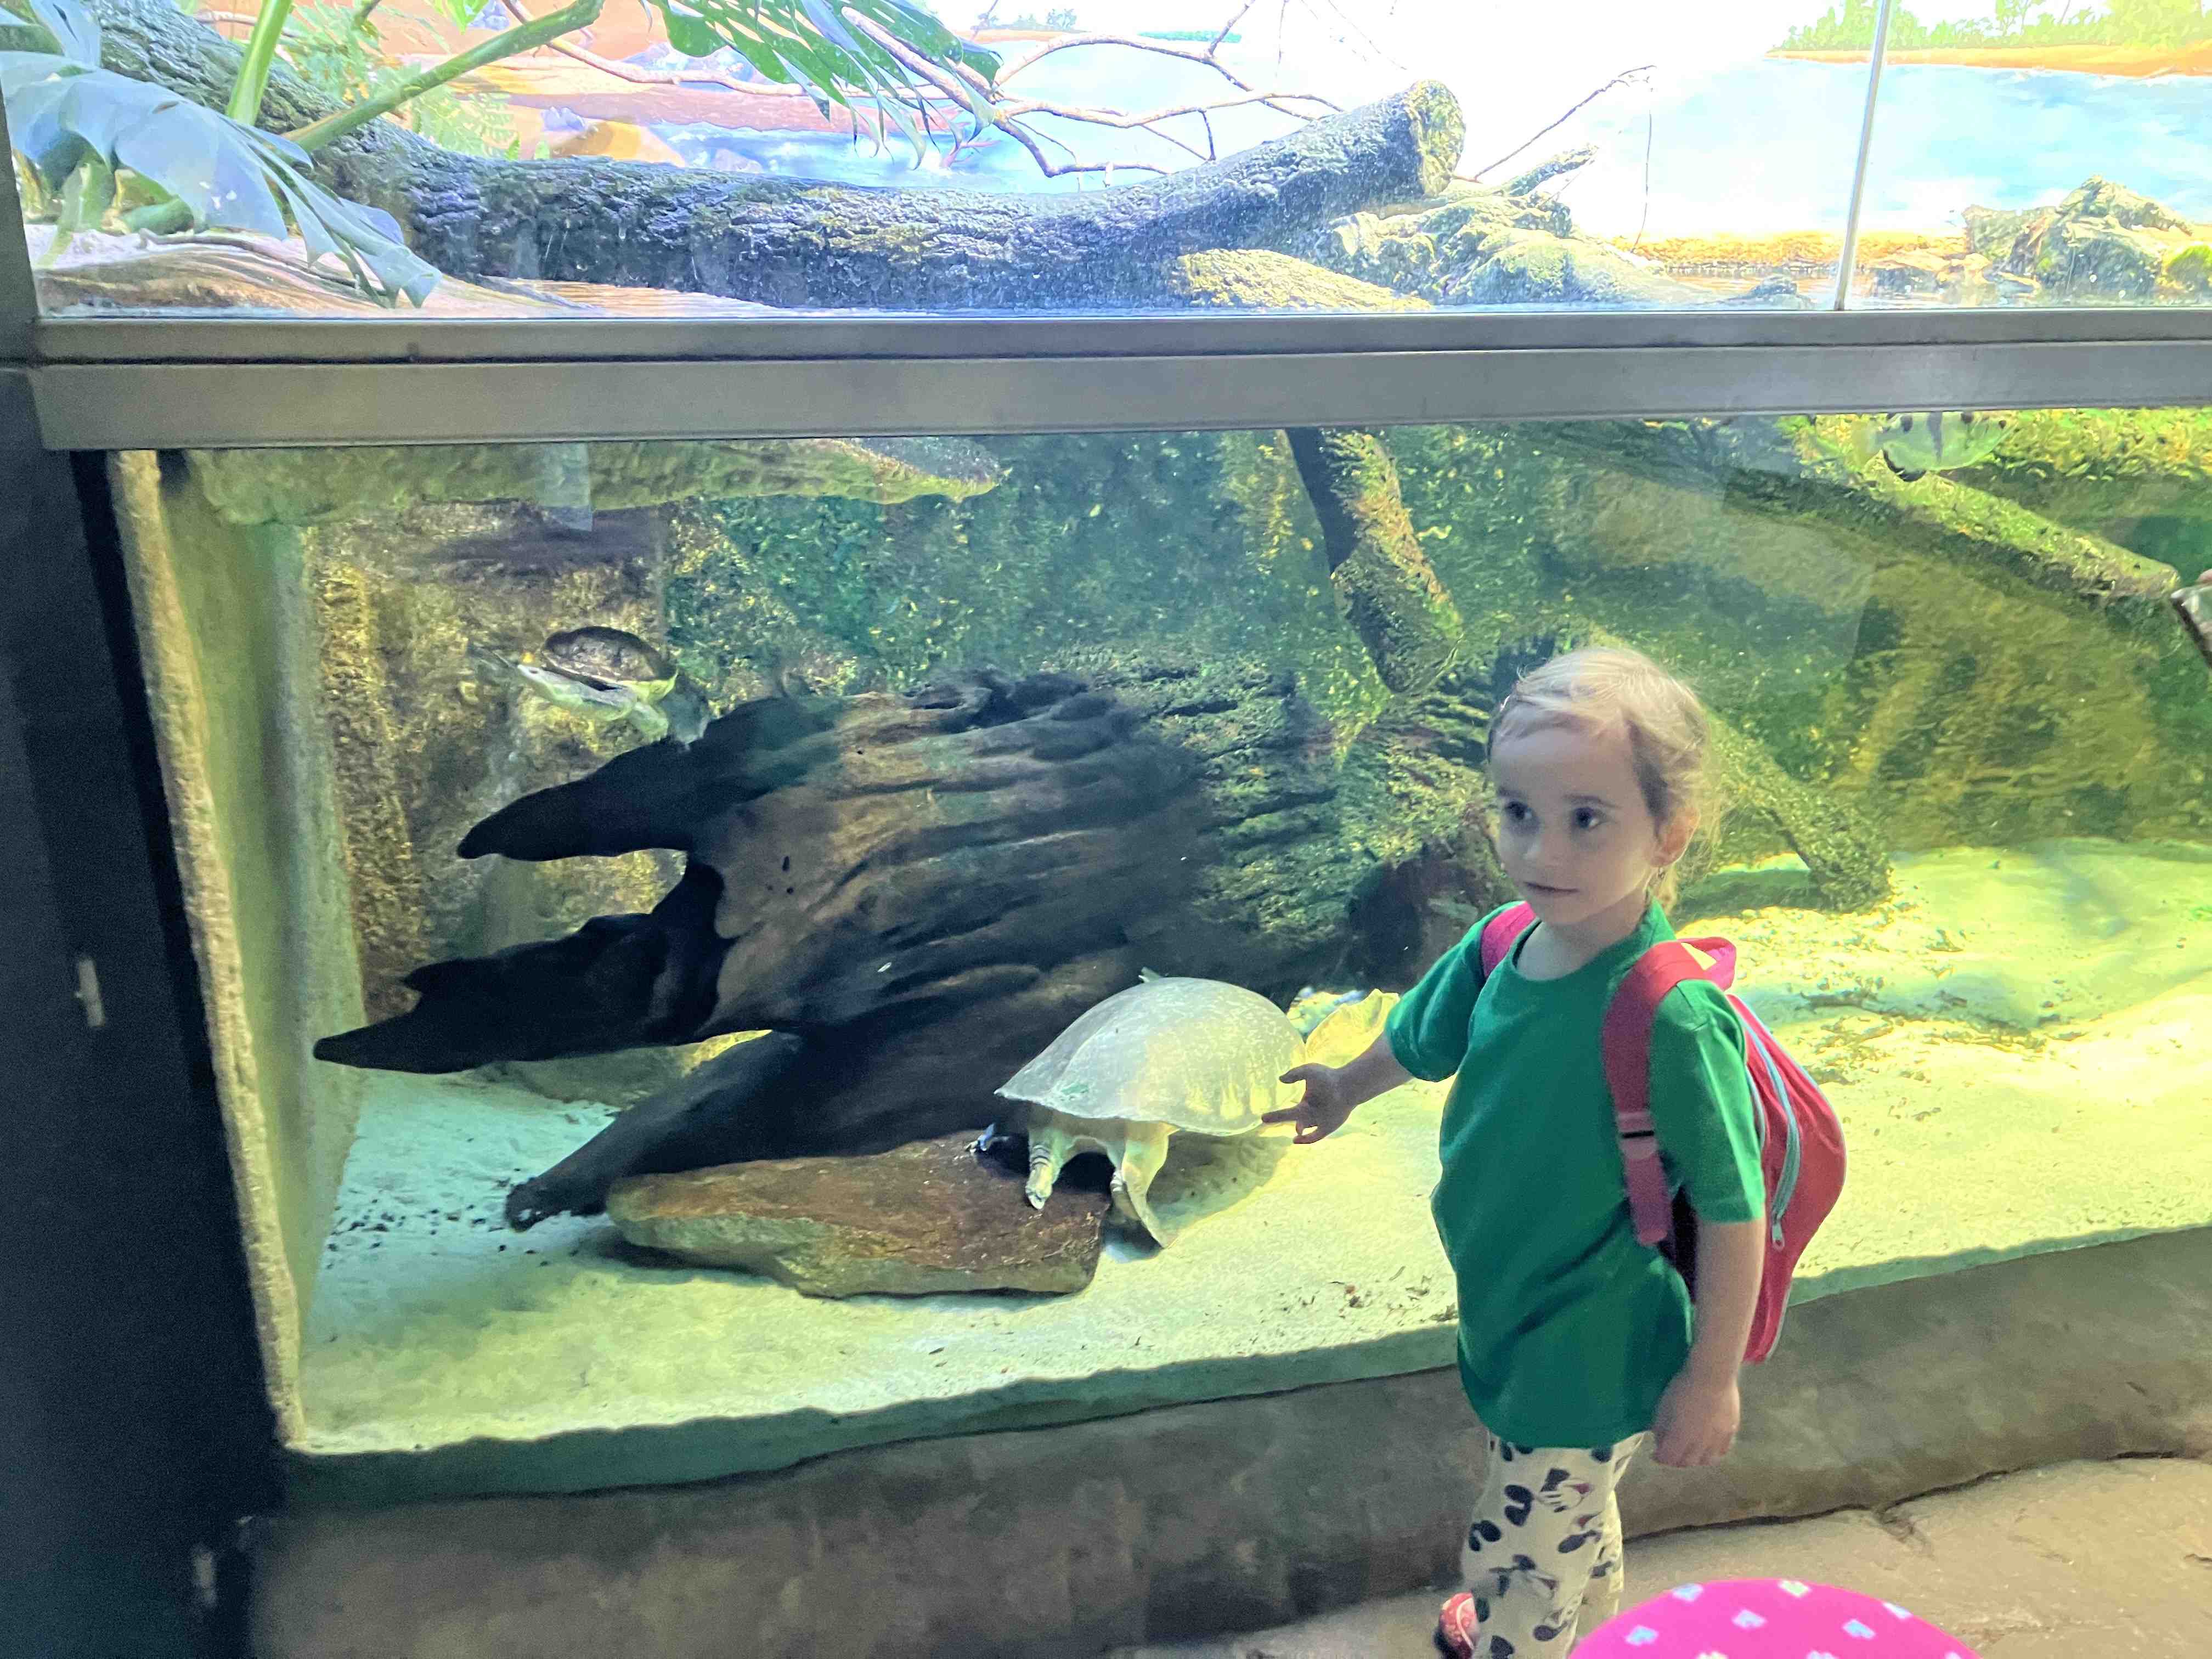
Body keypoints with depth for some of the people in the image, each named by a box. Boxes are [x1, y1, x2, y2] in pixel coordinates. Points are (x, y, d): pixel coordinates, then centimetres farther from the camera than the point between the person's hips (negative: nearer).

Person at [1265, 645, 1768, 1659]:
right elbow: (1421, 1040, 8)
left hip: (1591, 1368, -7)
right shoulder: (1502, 943, -14)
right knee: (1570, 1522, 34)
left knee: (1518, 1572, 15)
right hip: (1509, 1319, 7)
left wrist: (1711, 1381, -14)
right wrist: (1345, 1090, 26)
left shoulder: (1672, 1020, -35)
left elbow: (1733, 1214, -24)